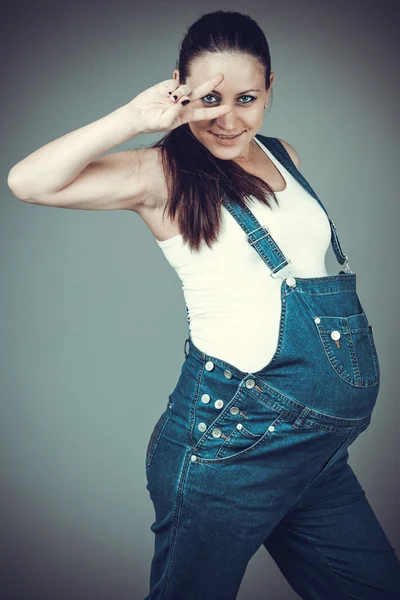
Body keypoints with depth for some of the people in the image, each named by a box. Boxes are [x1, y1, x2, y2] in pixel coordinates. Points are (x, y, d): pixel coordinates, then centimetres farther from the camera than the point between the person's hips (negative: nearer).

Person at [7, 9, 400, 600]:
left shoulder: (283, 157, 11)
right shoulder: (163, 173, -8)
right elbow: (29, 182, -21)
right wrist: (137, 117, -21)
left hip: (322, 445, 7)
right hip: (236, 437, -6)